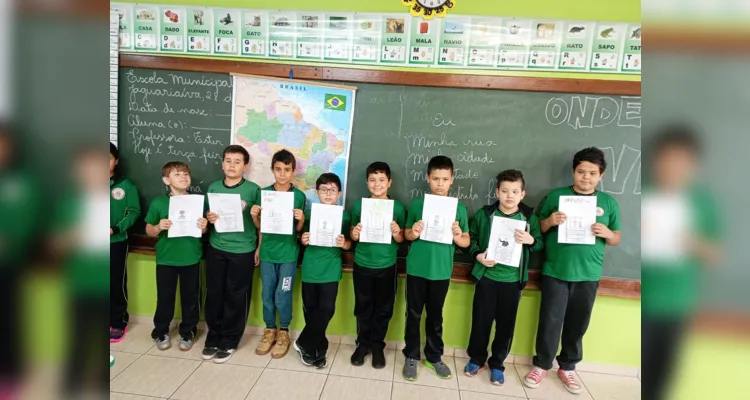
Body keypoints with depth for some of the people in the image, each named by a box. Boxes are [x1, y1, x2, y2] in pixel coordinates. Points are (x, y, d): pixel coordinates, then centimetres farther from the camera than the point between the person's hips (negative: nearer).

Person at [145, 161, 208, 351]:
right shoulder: (158, 203, -4)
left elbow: (203, 231, 8)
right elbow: (148, 230, 2)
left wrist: (204, 227, -15)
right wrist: (159, 227, -19)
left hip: (191, 259, 1)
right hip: (166, 259, 0)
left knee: (190, 297, 11)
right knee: (164, 297, 12)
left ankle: (187, 332, 28)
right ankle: (161, 332, 32)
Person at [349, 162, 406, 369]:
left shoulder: (398, 207, -5)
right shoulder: (359, 205, -2)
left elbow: (401, 240, 0)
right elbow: (353, 235, 5)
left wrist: (396, 233, -21)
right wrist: (355, 234, -16)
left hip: (386, 267, 0)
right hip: (362, 265, 1)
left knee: (383, 309, 12)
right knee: (363, 307, 12)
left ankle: (377, 345, 30)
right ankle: (363, 343, 31)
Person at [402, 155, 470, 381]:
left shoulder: (459, 209, -1)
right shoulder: (417, 204, -2)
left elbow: (466, 242, 4)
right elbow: (406, 234, 5)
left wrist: (458, 236, -18)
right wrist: (413, 233, -17)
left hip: (441, 271, 1)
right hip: (416, 269, 0)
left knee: (435, 316, 15)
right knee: (413, 314, 11)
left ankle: (434, 356, 32)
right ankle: (411, 356, 27)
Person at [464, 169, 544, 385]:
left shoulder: (530, 218, -3)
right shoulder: (484, 214, -5)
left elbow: (541, 245, 3)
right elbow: (471, 237, 2)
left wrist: (531, 241, -19)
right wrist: (478, 255, -13)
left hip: (513, 280, 1)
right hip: (486, 276, 0)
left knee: (506, 324, 11)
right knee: (481, 320, 9)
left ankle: (497, 364, 30)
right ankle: (476, 359, 31)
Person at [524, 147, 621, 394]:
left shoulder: (609, 202, 6)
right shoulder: (556, 196, 0)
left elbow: (616, 239, 11)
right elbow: (537, 229, 3)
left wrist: (607, 233, -11)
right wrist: (550, 221, -17)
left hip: (588, 275, 2)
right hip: (555, 272, -2)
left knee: (577, 325, 13)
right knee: (550, 322, 5)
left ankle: (567, 367, 32)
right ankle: (542, 364, 23)